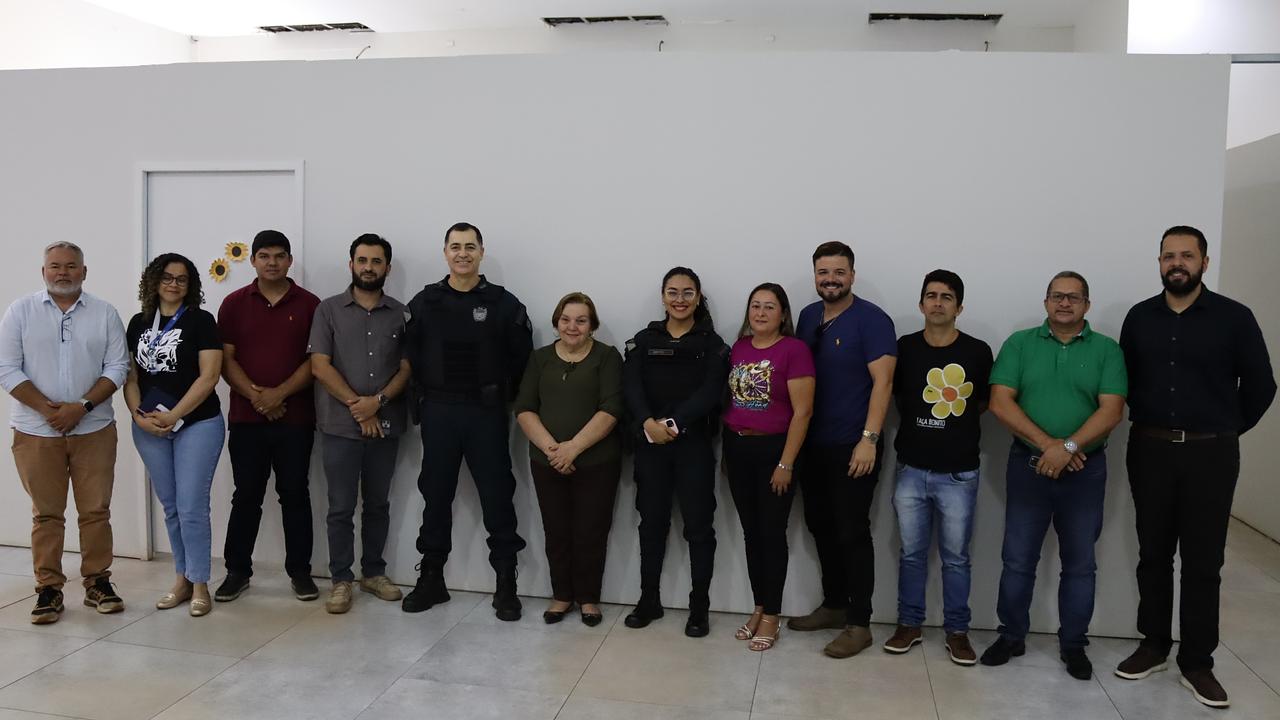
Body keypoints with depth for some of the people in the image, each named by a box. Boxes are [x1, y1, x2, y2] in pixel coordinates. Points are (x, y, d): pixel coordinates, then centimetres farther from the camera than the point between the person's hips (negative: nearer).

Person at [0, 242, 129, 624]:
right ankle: (48, 588, 15)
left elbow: (117, 367, 0)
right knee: (46, 514, 6)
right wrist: (48, 409, -13)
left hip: (93, 428, 1)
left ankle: (97, 582, 17)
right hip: (36, 430, 0)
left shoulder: (105, 314, 4)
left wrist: (82, 406, -13)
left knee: (96, 510, 5)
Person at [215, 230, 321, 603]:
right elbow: (226, 359, 1)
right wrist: (255, 394, -12)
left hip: (295, 417, -1)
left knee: (295, 493, 6)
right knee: (246, 496, 7)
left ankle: (300, 570, 15)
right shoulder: (234, 303, 6)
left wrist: (280, 393, -14)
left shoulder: (309, 304, 2)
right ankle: (237, 571, 18)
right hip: (246, 417, 1)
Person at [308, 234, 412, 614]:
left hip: (386, 425, 2)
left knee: (378, 505, 12)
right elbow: (320, 366, -5)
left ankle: (373, 572, 25)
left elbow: (407, 368, 2)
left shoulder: (400, 313, 5)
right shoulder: (329, 309, 1)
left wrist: (377, 401, -13)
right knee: (341, 508, 3)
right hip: (340, 425, -2)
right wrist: (357, 407, -11)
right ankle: (341, 580, 14)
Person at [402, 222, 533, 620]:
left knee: (497, 497, 1)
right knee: (436, 495, 10)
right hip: (438, 413, 2)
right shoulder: (424, 302, 4)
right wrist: (430, 394, 2)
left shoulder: (503, 303, -1)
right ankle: (431, 578, 23)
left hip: (487, 414, -2)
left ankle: (506, 583, 10)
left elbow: (521, 357, 1)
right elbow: (410, 356, 8)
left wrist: (504, 396, -2)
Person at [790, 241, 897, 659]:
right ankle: (833, 606, 29)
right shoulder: (808, 317, 11)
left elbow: (882, 382, -15)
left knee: (852, 533, -2)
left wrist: (869, 439, -22)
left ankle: (859, 624, 8)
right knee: (820, 526, 14)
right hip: (813, 444, 7)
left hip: (852, 447, -7)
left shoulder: (871, 320, -9)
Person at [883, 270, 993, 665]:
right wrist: (921, 424, 4)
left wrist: (956, 421, 0)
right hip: (911, 470, 1)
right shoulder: (904, 347, -1)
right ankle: (909, 623, 25)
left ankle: (957, 631, 22)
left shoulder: (977, 352, -5)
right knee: (912, 553, 12)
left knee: (955, 557, 9)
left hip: (958, 473, -1)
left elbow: (985, 403, 8)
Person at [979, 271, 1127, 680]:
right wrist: (1047, 444, -16)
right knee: (1018, 560, 7)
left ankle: (1073, 644, 24)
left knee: (1079, 563, 10)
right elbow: (1000, 403, -7)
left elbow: (1111, 412, -8)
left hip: (1084, 470, 0)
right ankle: (1012, 636, 22)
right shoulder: (1019, 344, 2)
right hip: (1027, 465, 0)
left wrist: (1068, 448, -20)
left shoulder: (1107, 350, 2)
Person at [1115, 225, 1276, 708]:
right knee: (1153, 554, 10)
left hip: (1210, 455, -2)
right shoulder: (1139, 317, 4)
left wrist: (1226, 430, 7)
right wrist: (1151, 421, 11)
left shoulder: (1234, 318, -4)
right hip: (1149, 450, 3)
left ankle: (1197, 662, 13)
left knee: (1202, 562, 3)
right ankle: (1153, 646, 22)